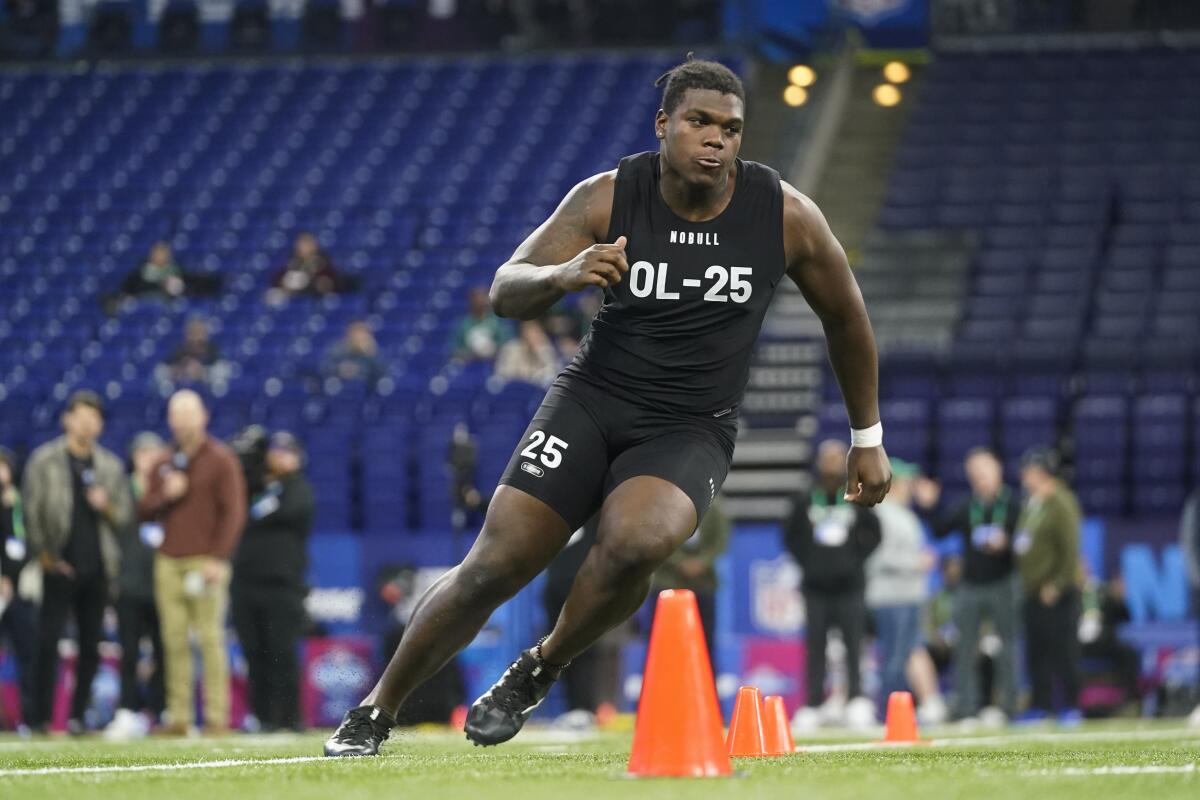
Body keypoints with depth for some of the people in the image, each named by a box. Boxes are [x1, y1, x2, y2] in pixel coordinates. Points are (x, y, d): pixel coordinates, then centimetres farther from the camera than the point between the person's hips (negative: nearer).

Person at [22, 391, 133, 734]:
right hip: (59, 567, -4)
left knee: (91, 646, 3)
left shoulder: (110, 466, 13)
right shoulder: (45, 460, 2)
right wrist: (44, 555, -7)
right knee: (48, 642, -10)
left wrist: (106, 507, -7)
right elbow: (32, 511, 0)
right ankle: (42, 716, -8)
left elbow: (124, 516, 15)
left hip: (97, 568, 4)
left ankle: (78, 715, 9)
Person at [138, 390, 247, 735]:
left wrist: (218, 558, -11)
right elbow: (144, 512, 17)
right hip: (169, 564, 5)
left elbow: (233, 512, -3)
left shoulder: (220, 460, 3)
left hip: (205, 562, -4)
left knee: (210, 639, -9)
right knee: (175, 641, -1)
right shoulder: (163, 464, 18)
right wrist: (165, 496, -4)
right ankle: (178, 717, -1)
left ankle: (217, 716, -10)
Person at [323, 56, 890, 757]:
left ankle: (539, 671, -6)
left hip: (691, 431, 0)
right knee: (493, 567, -10)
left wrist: (869, 439, 14)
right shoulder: (608, 199, -9)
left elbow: (846, 315, 8)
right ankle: (375, 712, 10)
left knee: (635, 543, -32)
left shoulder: (785, 215, -8)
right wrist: (562, 277, -34)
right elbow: (506, 291, -10)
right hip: (592, 401, 0)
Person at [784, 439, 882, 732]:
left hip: (849, 586, -1)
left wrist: (856, 557, 1)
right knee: (815, 647, -1)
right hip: (816, 587, 1)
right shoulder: (805, 502, 7)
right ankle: (811, 707, 1)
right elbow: (790, 535, 15)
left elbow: (873, 532, 12)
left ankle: (857, 702, -4)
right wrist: (807, 560, 4)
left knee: (853, 645, -7)